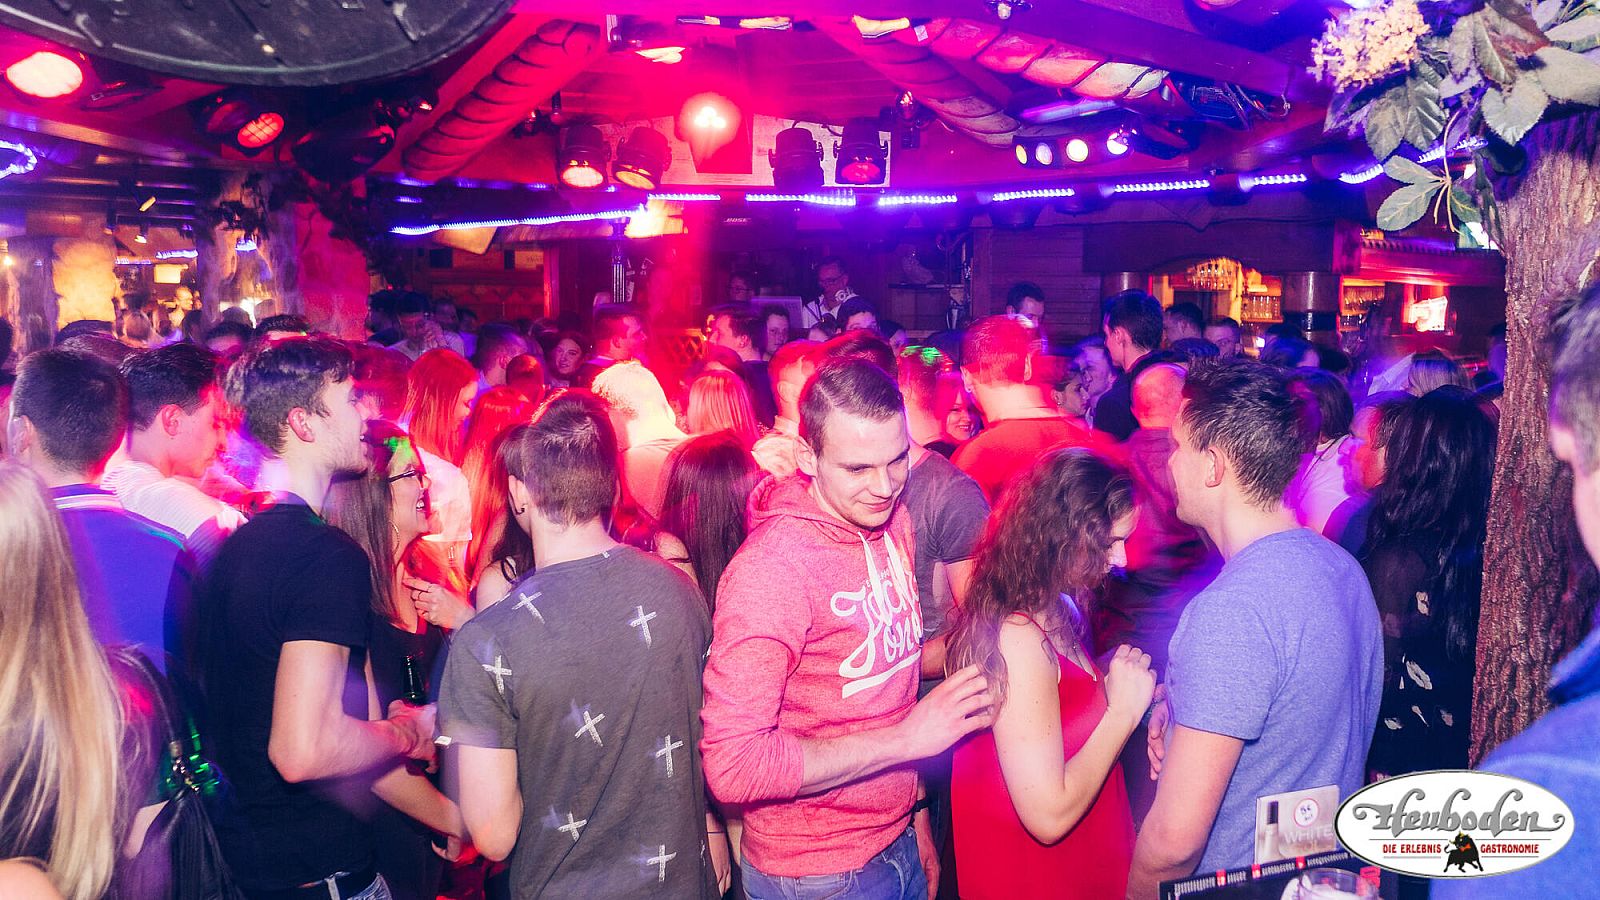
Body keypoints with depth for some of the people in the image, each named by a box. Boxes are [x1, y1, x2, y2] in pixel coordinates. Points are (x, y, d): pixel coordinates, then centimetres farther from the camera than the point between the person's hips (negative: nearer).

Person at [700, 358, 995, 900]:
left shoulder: (893, 518, 0)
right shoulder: (772, 566, -24)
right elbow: (733, 765, -28)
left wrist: (915, 814, 7)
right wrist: (906, 738, -24)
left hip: (899, 843, 7)